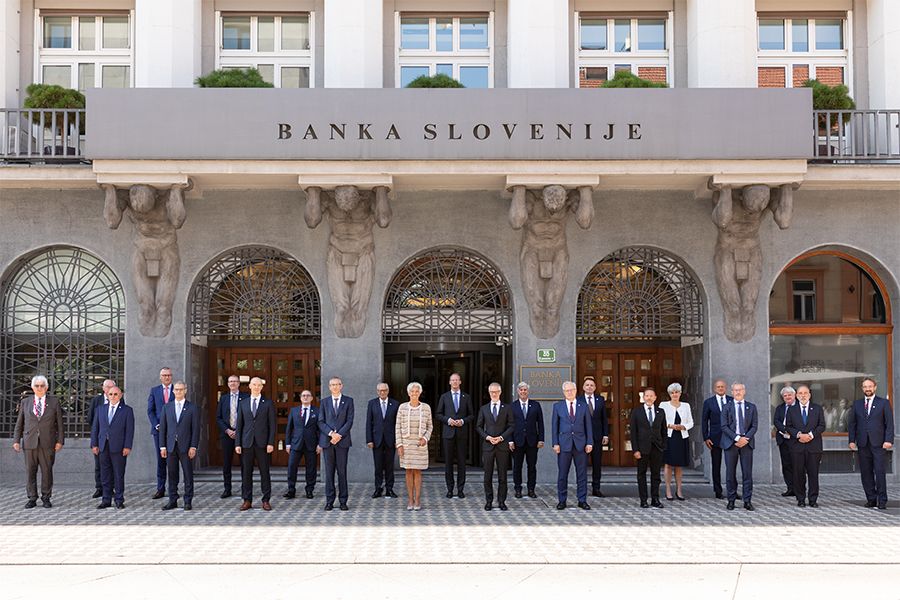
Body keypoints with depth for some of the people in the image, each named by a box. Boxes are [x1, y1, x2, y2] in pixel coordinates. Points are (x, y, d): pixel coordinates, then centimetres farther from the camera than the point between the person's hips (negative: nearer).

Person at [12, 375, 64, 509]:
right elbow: (19, 423, 11)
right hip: (30, 442, 1)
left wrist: (60, 441, -2)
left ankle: (46, 498, 10)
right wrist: (16, 440, 3)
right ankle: (32, 499, 9)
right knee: (30, 471, 1)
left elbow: (60, 423, 5)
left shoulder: (54, 402, 6)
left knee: (47, 471, 1)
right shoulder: (25, 402, 10)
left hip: (47, 443, -1)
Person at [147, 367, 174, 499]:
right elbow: (150, 410, 6)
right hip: (159, 430, 1)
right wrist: (157, 425, -6)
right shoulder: (154, 391, 10)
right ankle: (160, 489, 5)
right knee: (160, 459, 2)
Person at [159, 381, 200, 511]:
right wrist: (162, 446, 2)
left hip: (186, 446, -2)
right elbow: (163, 427, 9)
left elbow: (196, 429, -1)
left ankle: (188, 501, 7)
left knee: (188, 475, 1)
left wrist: (193, 447, -9)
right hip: (171, 446, 2)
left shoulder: (192, 408, 2)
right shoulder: (167, 407, 10)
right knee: (172, 475, 5)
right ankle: (172, 501, 12)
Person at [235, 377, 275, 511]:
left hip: (262, 443, -2)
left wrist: (271, 443, -8)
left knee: (264, 472, 1)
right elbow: (239, 425, 9)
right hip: (247, 443, 2)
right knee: (246, 473, 3)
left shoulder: (268, 404, 4)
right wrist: (238, 443, 2)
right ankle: (247, 500, 11)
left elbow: (272, 425, 1)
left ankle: (266, 500, 7)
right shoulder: (243, 404, 10)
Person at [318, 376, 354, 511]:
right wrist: (331, 433, -11)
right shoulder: (325, 402, 11)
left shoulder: (348, 401, 7)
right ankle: (329, 501, 7)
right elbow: (321, 422, 5)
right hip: (327, 441, 1)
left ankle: (343, 501, 4)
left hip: (342, 441, -1)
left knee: (342, 471, 0)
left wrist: (339, 435, -11)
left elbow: (349, 421, -1)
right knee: (329, 471, 3)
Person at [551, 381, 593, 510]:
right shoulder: (557, 406, 6)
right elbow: (554, 426, 4)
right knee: (562, 474, 2)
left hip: (580, 444, 1)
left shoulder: (583, 406, 8)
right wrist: (555, 443, -4)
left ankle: (582, 501, 11)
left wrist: (589, 443, -2)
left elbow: (588, 426, 7)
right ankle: (562, 500, 11)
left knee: (582, 474, 4)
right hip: (564, 444, -1)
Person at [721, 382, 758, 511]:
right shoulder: (727, 407, 4)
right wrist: (737, 438, -13)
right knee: (730, 473, 2)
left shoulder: (751, 407, 9)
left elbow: (754, 426, 4)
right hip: (730, 442, -1)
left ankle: (747, 501, 5)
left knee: (747, 473, 0)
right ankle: (731, 500, 9)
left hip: (747, 442, 1)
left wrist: (745, 438, -11)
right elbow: (724, 426, -3)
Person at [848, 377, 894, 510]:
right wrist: (852, 440, 2)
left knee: (879, 472, -8)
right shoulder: (857, 404, 13)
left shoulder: (884, 403, 5)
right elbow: (851, 423, 12)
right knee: (866, 473, 3)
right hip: (863, 444, 3)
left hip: (879, 444, -3)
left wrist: (888, 440, -10)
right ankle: (871, 499, 10)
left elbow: (889, 423, 0)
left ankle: (882, 501, -2)